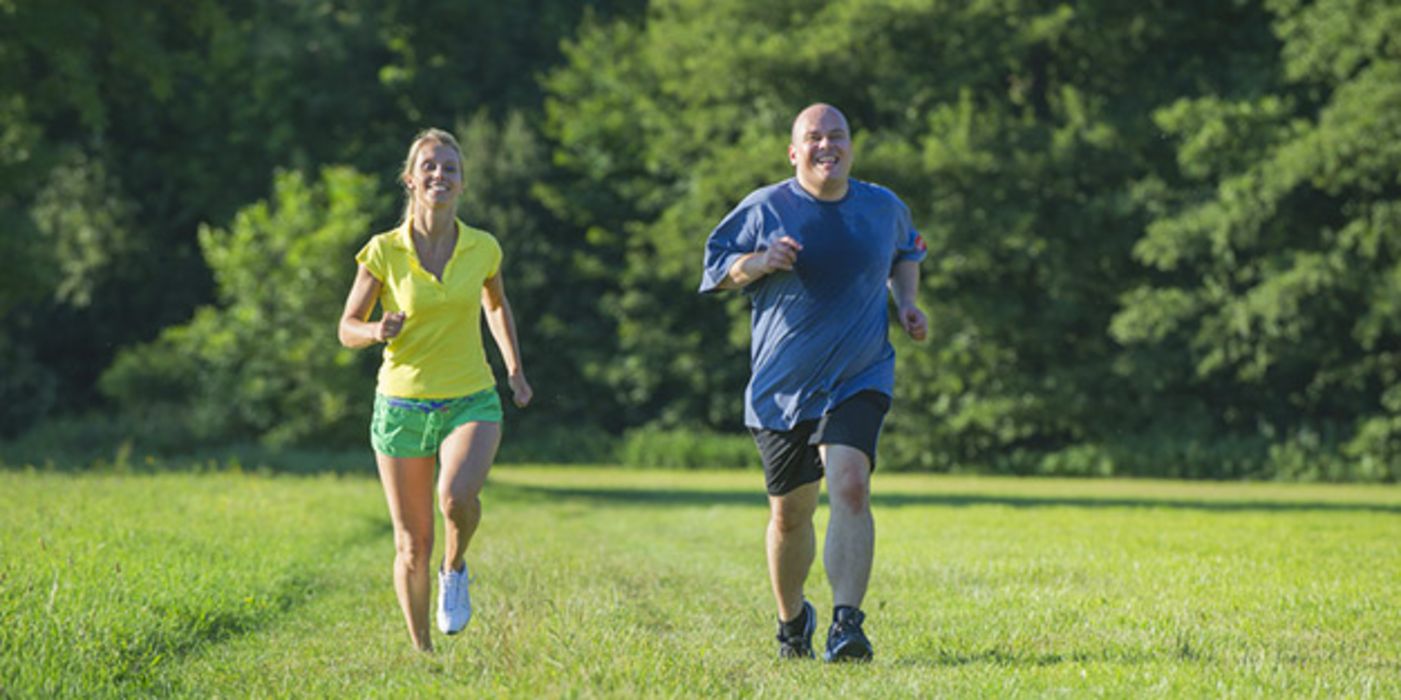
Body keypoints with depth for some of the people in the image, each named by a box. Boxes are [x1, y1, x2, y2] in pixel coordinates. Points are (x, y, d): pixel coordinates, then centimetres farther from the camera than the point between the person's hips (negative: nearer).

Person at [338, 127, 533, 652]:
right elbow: (347, 329, 0)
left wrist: (515, 369, 16)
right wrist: (379, 330, -22)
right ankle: (421, 651, 24)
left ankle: (456, 570, 1)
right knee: (413, 545, 4)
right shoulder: (384, 252, -8)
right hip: (402, 406, 0)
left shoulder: (482, 249, -2)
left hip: (471, 402, 0)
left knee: (457, 495, -31)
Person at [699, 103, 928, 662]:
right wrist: (759, 263, -16)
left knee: (850, 487, -23)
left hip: (859, 381, 0)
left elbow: (905, 254, 27)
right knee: (789, 514, 8)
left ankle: (846, 625, -28)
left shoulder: (883, 207, 6)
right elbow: (716, 271, 4)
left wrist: (906, 303, 8)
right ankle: (792, 620, 34)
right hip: (781, 386, 0)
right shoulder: (764, 209, -2)